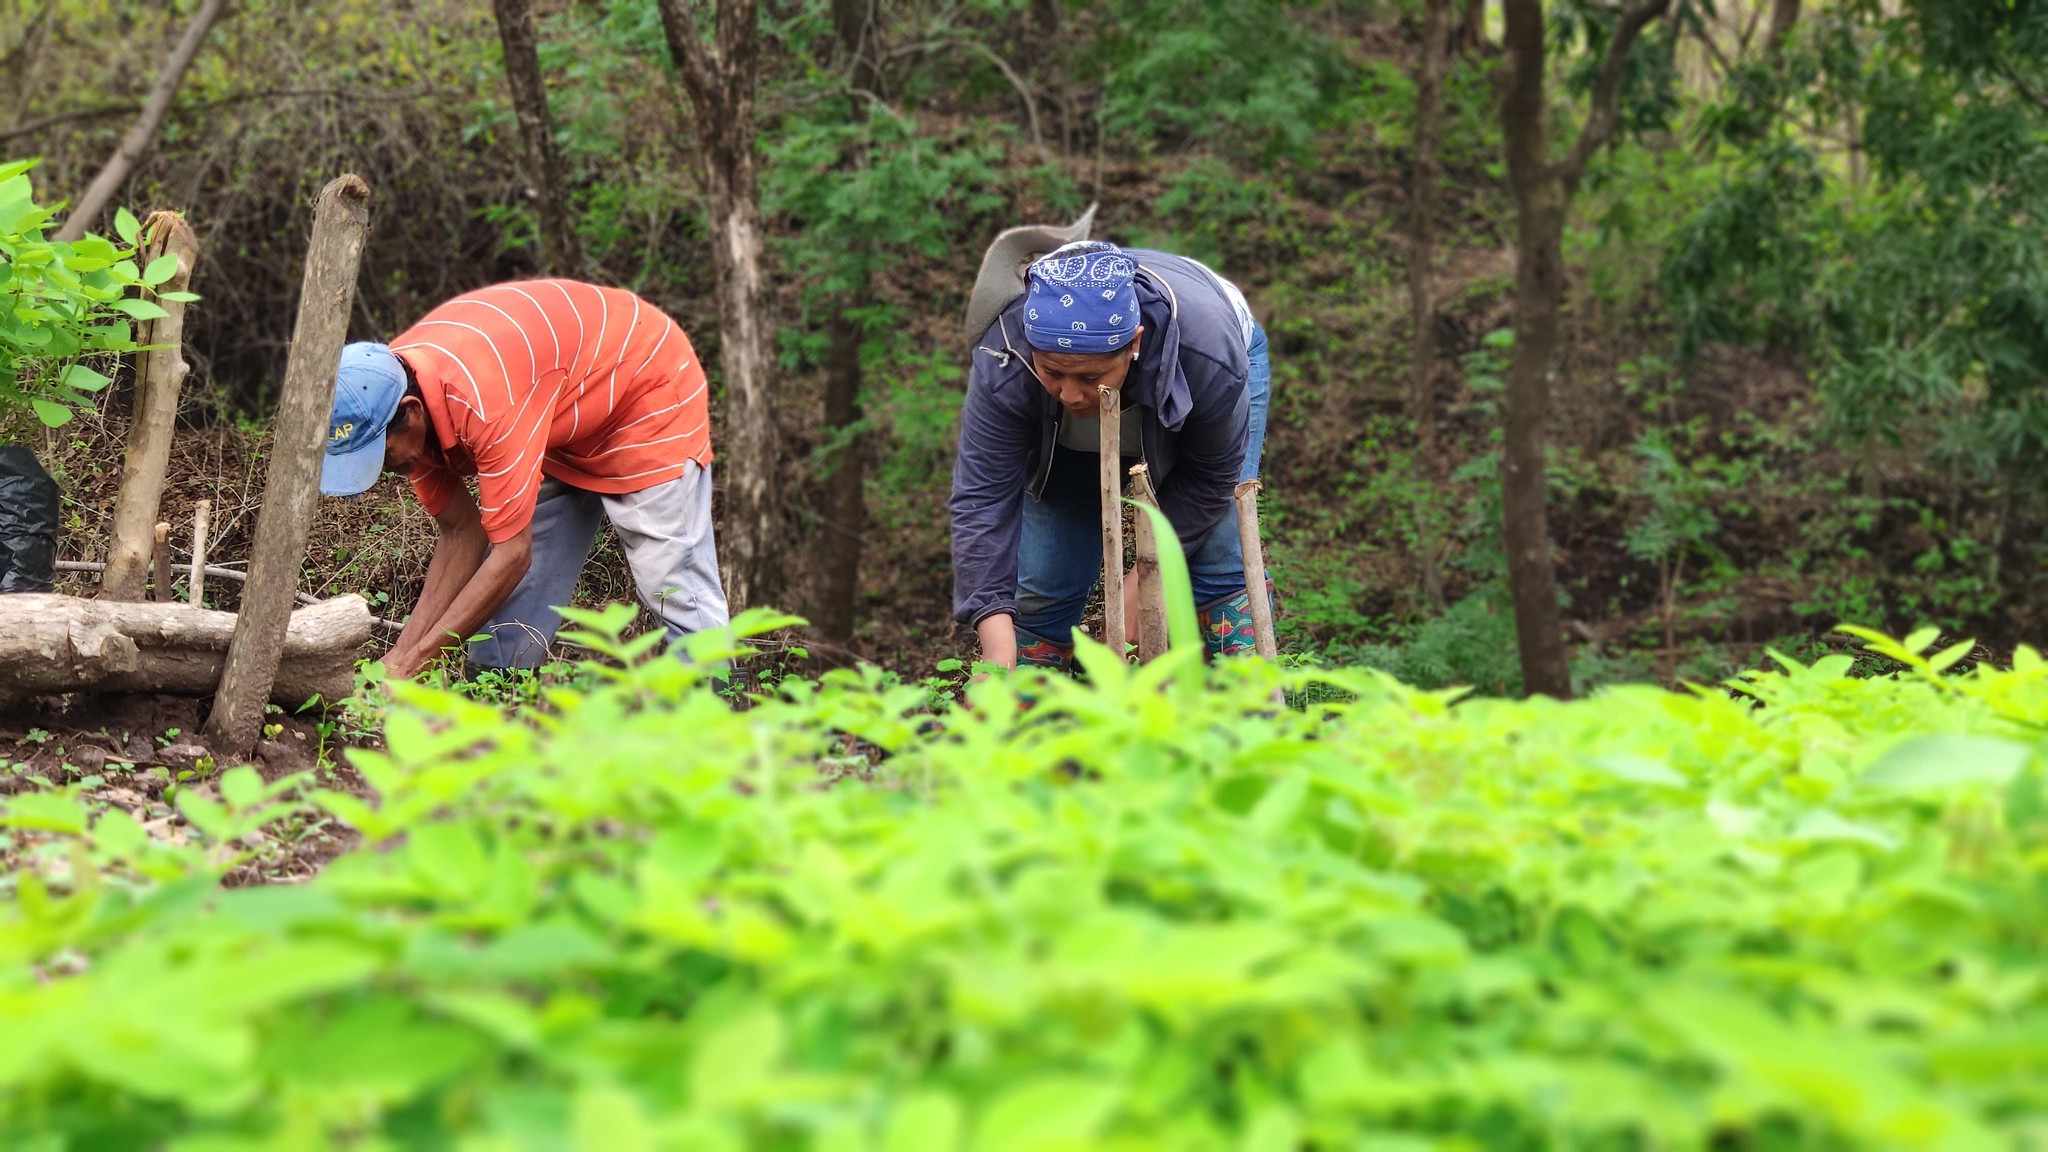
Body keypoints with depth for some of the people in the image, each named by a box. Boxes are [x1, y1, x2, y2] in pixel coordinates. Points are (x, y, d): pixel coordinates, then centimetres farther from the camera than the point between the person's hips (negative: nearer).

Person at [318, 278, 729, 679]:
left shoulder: (480, 397, -40)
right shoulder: (383, 396, -15)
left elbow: (512, 554, -34)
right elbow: (461, 531, -7)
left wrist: (410, 661, -29)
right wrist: (401, 653, -15)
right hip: (558, 431, 8)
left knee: (674, 588, -15)